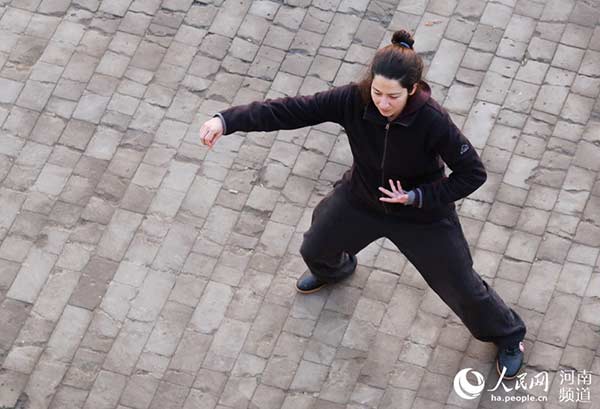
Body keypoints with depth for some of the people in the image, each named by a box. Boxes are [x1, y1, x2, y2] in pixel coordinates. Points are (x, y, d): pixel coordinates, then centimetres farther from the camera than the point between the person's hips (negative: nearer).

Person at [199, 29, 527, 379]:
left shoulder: (432, 120, -36)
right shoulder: (353, 100, -29)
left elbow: (473, 173, -25)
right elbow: (291, 110, -28)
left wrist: (418, 197, -32)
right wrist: (227, 120, -37)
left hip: (422, 213, -3)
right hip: (361, 199, 4)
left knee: (462, 288, 10)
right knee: (314, 250, 26)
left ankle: (506, 335, 44)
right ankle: (333, 270, 67)